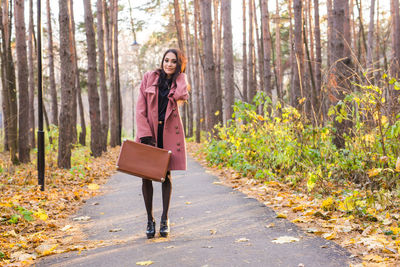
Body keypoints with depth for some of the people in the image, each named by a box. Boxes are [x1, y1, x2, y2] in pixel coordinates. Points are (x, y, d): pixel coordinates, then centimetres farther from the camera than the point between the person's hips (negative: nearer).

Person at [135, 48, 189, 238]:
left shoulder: (180, 80, 8)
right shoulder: (149, 78, 5)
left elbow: (180, 95, -17)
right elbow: (140, 108, -1)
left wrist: (179, 74, -1)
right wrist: (145, 135, -11)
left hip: (170, 132, 0)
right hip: (149, 131, 0)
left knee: (166, 174, 4)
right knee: (146, 175, 0)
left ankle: (165, 219, 14)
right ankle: (150, 220, 11)